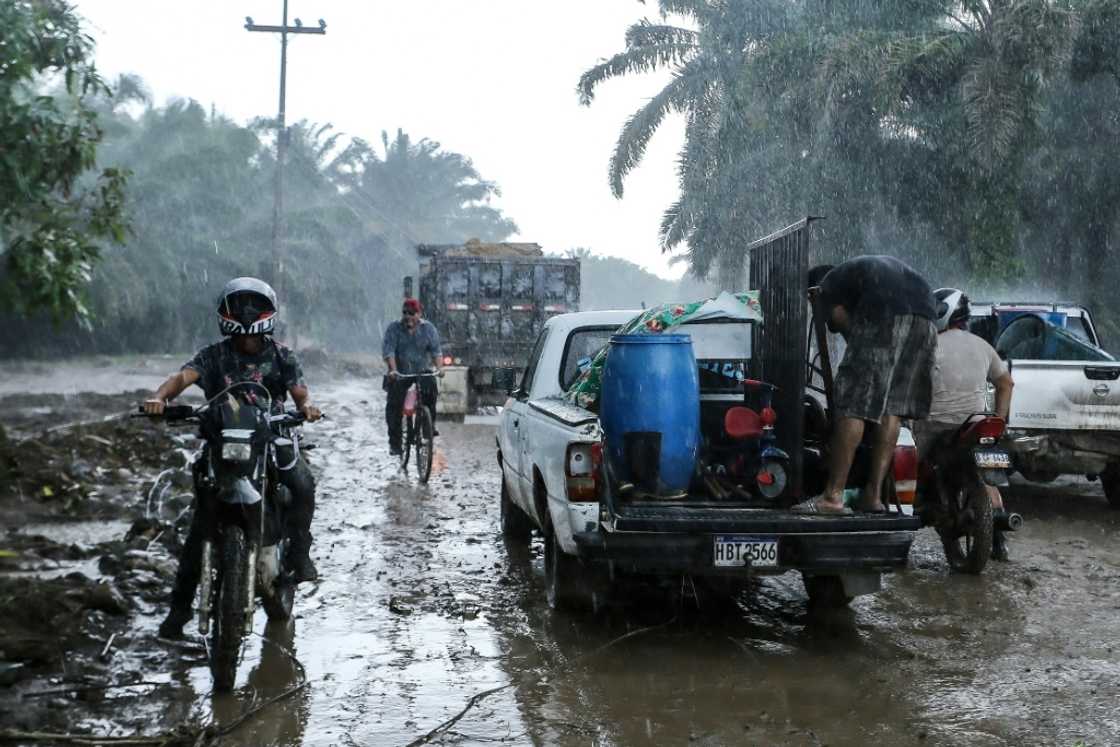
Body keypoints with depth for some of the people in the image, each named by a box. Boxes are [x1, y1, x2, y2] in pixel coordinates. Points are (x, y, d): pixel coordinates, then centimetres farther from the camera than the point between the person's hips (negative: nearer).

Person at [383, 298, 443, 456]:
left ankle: (430, 425, -9)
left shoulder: (428, 328, -2)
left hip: (423, 371, 0)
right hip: (400, 374, 0)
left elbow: (436, 350, -9)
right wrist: (393, 370, -33)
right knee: (394, 405, -8)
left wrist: (439, 367, -27)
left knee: (430, 388, -27)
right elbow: (388, 351, -17)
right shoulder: (394, 328, -7)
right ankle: (394, 443, 2)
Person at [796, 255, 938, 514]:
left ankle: (834, 495, -7)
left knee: (853, 404, -4)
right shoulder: (882, 264, 42)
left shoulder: (828, 283, 23)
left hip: (883, 316, -6)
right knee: (893, 407, 11)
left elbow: (844, 323, 10)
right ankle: (874, 494, 9)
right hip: (924, 316, 6)